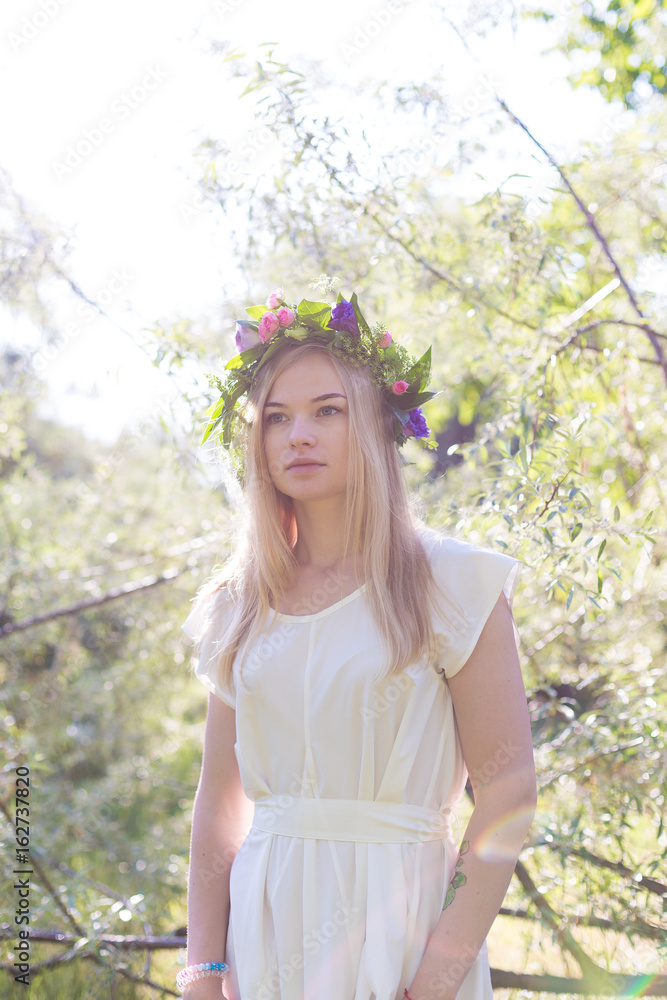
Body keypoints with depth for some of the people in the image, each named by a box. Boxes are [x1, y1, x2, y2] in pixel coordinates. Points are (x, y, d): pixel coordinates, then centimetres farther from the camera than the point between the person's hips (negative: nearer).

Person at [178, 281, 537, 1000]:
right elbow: (219, 802, 8)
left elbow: (508, 791, -10)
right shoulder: (236, 608, 6)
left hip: (396, 917, -3)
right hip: (264, 927, 3)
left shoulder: (452, 582, -5)